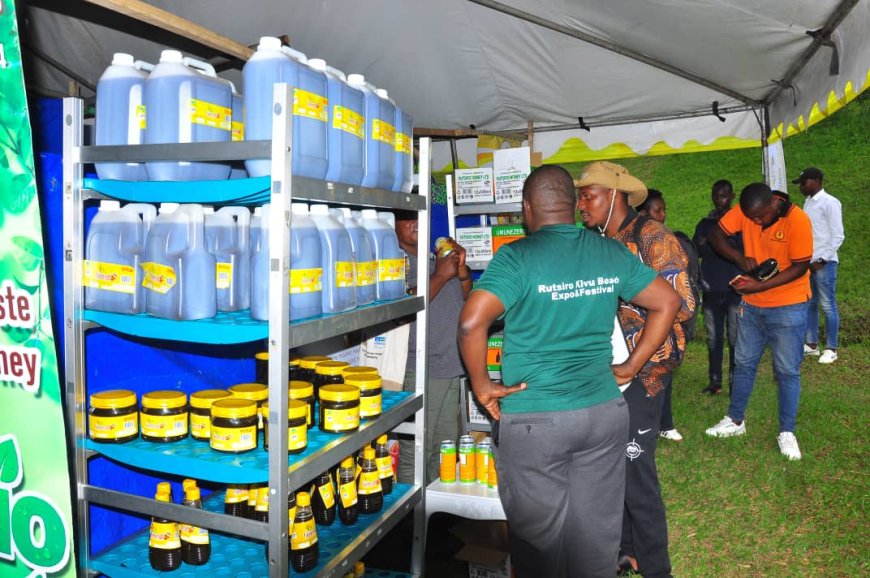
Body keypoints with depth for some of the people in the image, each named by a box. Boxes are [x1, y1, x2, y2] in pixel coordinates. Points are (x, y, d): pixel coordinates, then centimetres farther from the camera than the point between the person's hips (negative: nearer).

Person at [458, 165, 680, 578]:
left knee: (539, 539, 13)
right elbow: (667, 302, 12)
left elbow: (472, 323, -23)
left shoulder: (517, 257, -12)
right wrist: (630, 367, 14)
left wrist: (481, 384, -8)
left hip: (533, 420, -4)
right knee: (597, 539, 17)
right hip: (604, 412, 5)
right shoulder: (612, 253, 4)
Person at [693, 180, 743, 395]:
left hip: (734, 290, -3)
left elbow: (743, 253, -7)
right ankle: (714, 381, 16)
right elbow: (695, 250, 5)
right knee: (714, 339, 8)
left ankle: (735, 382, 6)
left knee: (735, 338, -2)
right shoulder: (704, 224, 13)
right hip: (711, 290, 3)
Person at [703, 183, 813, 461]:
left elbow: (800, 267, -18)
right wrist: (740, 258, -22)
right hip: (751, 305, 5)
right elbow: (715, 235, -5)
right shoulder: (745, 211, -8)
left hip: (788, 307, -4)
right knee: (743, 363, 13)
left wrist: (759, 286, -26)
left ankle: (787, 432, 16)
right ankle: (735, 421, 28)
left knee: (787, 370, 2)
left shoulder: (798, 220, -21)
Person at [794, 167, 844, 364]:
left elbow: (838, 236, -11)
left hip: (824, 263, -7)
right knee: (809, 304, 11)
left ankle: (831, 349, 5)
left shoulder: (830, 202, -8)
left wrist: (822, 260, -14)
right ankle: (811, 344, 20)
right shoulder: (808, 202, 13)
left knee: (828, 306, -1)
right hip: (807, 262, 7)